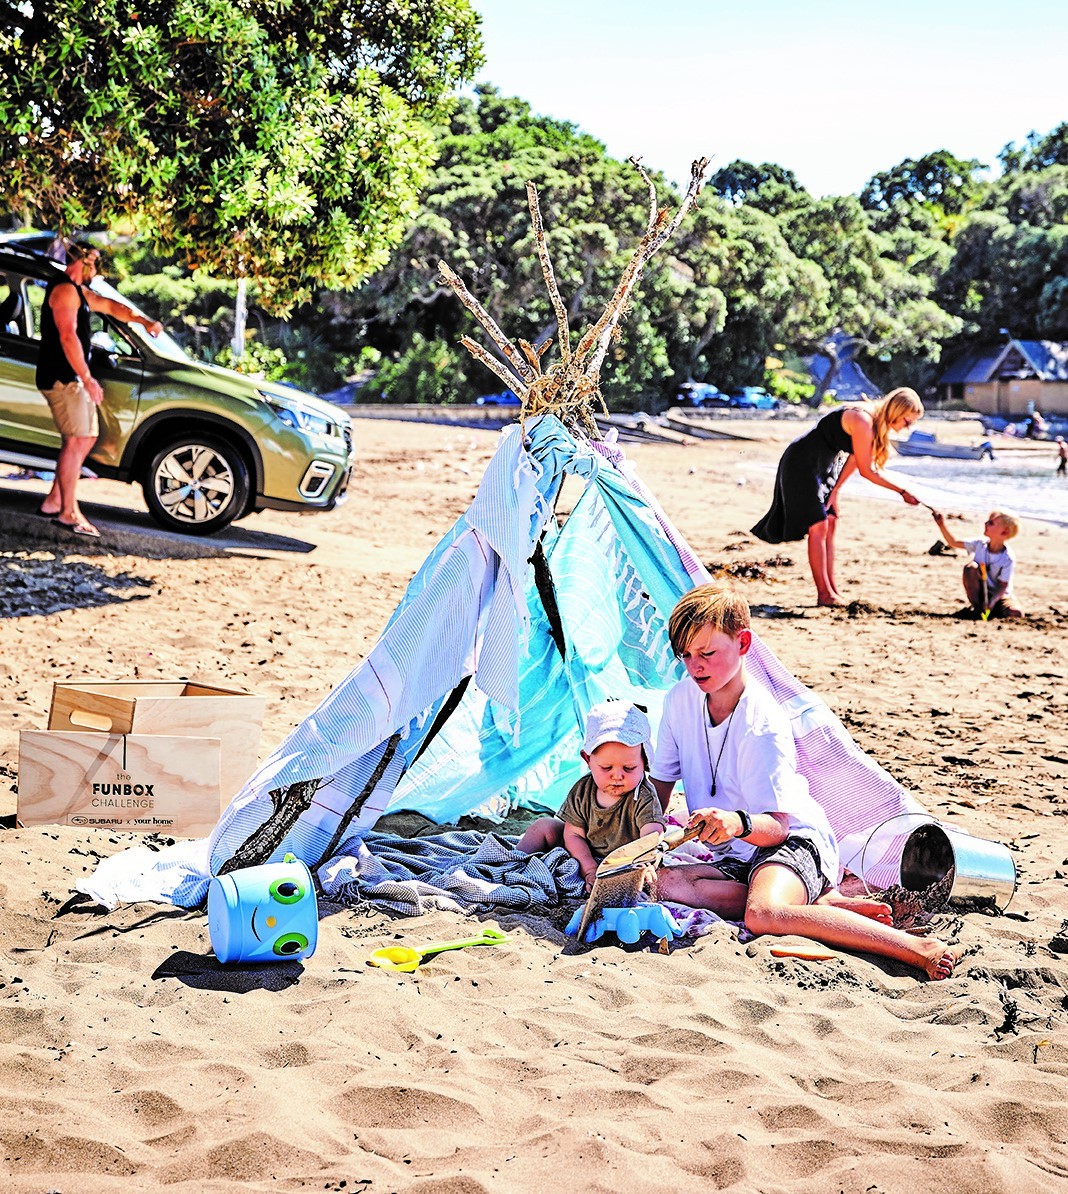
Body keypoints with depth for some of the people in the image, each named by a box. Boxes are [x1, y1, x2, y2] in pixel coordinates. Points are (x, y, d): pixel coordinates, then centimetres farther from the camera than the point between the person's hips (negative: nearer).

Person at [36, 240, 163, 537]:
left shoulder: (79, 291, 19)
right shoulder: (65, 290, -13)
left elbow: (110, 306, 29)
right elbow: (68, 336, -22)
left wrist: (144, 321, 15)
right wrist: (87, 378, -25)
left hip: (73, 379, 11)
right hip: (62, 377, -11)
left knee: (87, 438, 13)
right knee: (76, 440, -13)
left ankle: (54, 500, 15)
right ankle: (69, 512, -13)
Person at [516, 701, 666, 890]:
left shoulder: (644, 798, -19)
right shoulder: (583, 790, -7)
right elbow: (573, 834, -5)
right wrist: (590, 871, -21)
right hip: (585, 859, 5)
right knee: (544, 827, 2)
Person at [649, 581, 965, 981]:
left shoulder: (762, 723, -16)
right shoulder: (681, 700, 2)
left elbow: (777, 824, -21)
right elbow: (661, 782, 13)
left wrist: (738, 823, -43)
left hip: (792, 841, -7)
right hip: (736, 857, 7)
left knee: (764, 914, -40)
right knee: (665, 882, -26)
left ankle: (921, 949, -39)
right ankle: (821, 903, -19)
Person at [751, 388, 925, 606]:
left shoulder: (877, 421, 2)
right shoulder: (863, 422, -27)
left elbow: (854, 458, 8)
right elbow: (866, 470, -23)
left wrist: (836, 490, 2)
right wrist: (902, 492, -18)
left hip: (824, 467, 10)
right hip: (802, 464, -10)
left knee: (830, 523, 6)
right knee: (818, 526, -10)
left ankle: (831, 590, 8)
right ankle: (824, 594, -8)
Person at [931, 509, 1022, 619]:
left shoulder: (1008, 559, -19)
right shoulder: (980, 544, -7)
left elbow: (1002, 586, -20)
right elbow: (954, 542, -3)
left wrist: (990, 603, -35)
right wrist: (942, 524, -15)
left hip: (998, 595, -2)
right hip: (979, 592, 2)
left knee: (1016, 613, -31)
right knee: (971, 567, -27)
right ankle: (976, 607, -12)